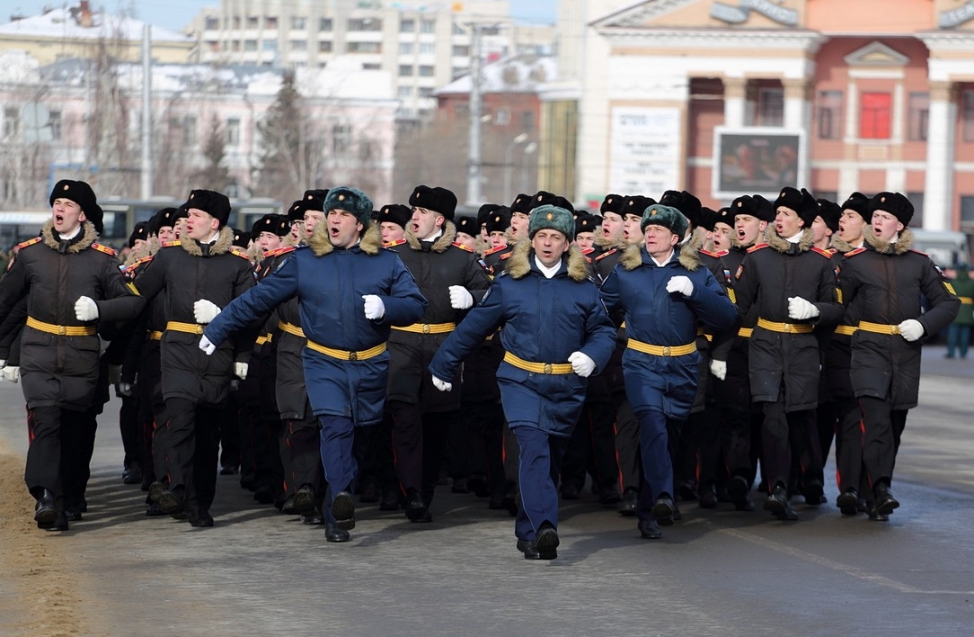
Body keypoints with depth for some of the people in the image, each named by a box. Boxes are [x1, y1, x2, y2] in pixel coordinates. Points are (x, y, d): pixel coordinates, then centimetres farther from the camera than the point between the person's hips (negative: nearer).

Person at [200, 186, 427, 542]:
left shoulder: (386, 262, 3)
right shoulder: (304, 261, 2)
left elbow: (415, 306, -2)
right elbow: (260, 298, 4)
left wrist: (385, 307, -22)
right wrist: (217, 330, 4)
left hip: (370, 366, 2)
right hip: (324, 363, -2)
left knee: (360, 433, 6)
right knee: (335, 426, -20)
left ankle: (336, 513, 18)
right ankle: (341, 503, -33)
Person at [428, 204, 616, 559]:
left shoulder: (583, 287, 5)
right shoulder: (510, 284, 2)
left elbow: (604, 330, 10)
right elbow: (473, 327, 10)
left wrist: (592, 355, -12)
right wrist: (442, 367, 16)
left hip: (566, 388, 2)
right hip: (521, 383, -2)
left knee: (550, 460, 9)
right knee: (534, 449, -21)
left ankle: (528, 533, 22)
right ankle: (544, 528, -33)